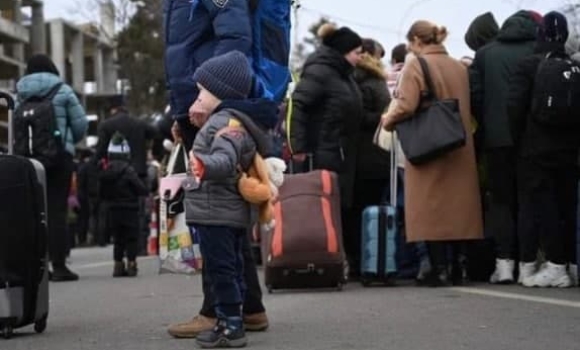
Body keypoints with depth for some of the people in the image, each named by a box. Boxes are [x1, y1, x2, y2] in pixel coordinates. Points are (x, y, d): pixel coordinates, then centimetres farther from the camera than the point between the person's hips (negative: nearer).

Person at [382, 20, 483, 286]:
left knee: (431, 207, -1)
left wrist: (388, 120, 0)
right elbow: (467, 106, 13)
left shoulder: (416, 65, -8)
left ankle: (439, 269, -5)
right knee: (456, 204, 10)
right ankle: (456, 268, 11)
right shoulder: (459, 67, 10)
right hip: (459, 150, 5)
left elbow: (406, 105, -17)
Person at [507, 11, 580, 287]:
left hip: (536, 149, -4)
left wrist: (517, 141, 0)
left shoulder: (529, 66, -6)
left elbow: (515, 107, -12)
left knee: (541, 205, -1)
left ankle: (556, 267, -6)